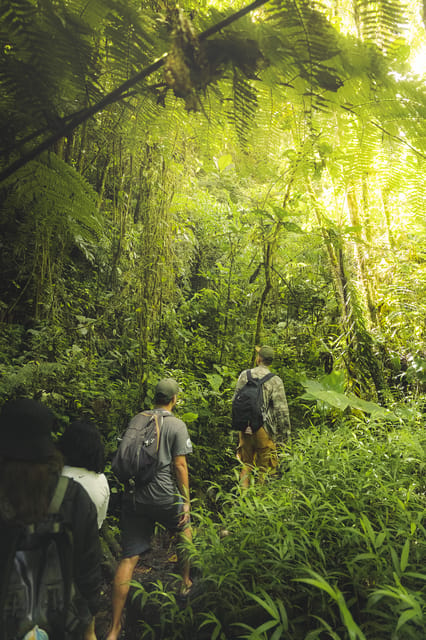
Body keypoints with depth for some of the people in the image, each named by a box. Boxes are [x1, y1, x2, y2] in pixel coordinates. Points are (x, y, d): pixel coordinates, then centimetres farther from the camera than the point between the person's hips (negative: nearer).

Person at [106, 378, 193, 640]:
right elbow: (179, 465, -9)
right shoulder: (177, 425, -7)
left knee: (129, 557, 7)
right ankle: (186, 583, 40)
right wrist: (186, 501, -2)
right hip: (163, 496, -3)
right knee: (184, 529, 27)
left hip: (133, 497, 3)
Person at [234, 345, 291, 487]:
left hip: (245, 426, 4)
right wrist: (284, 431, -2)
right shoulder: (275, 381, -11)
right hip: (263, 429, -3)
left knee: (246, 464, 18)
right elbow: (281, 409, -12)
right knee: (264, 467, 11)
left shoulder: (244, 375, 1)